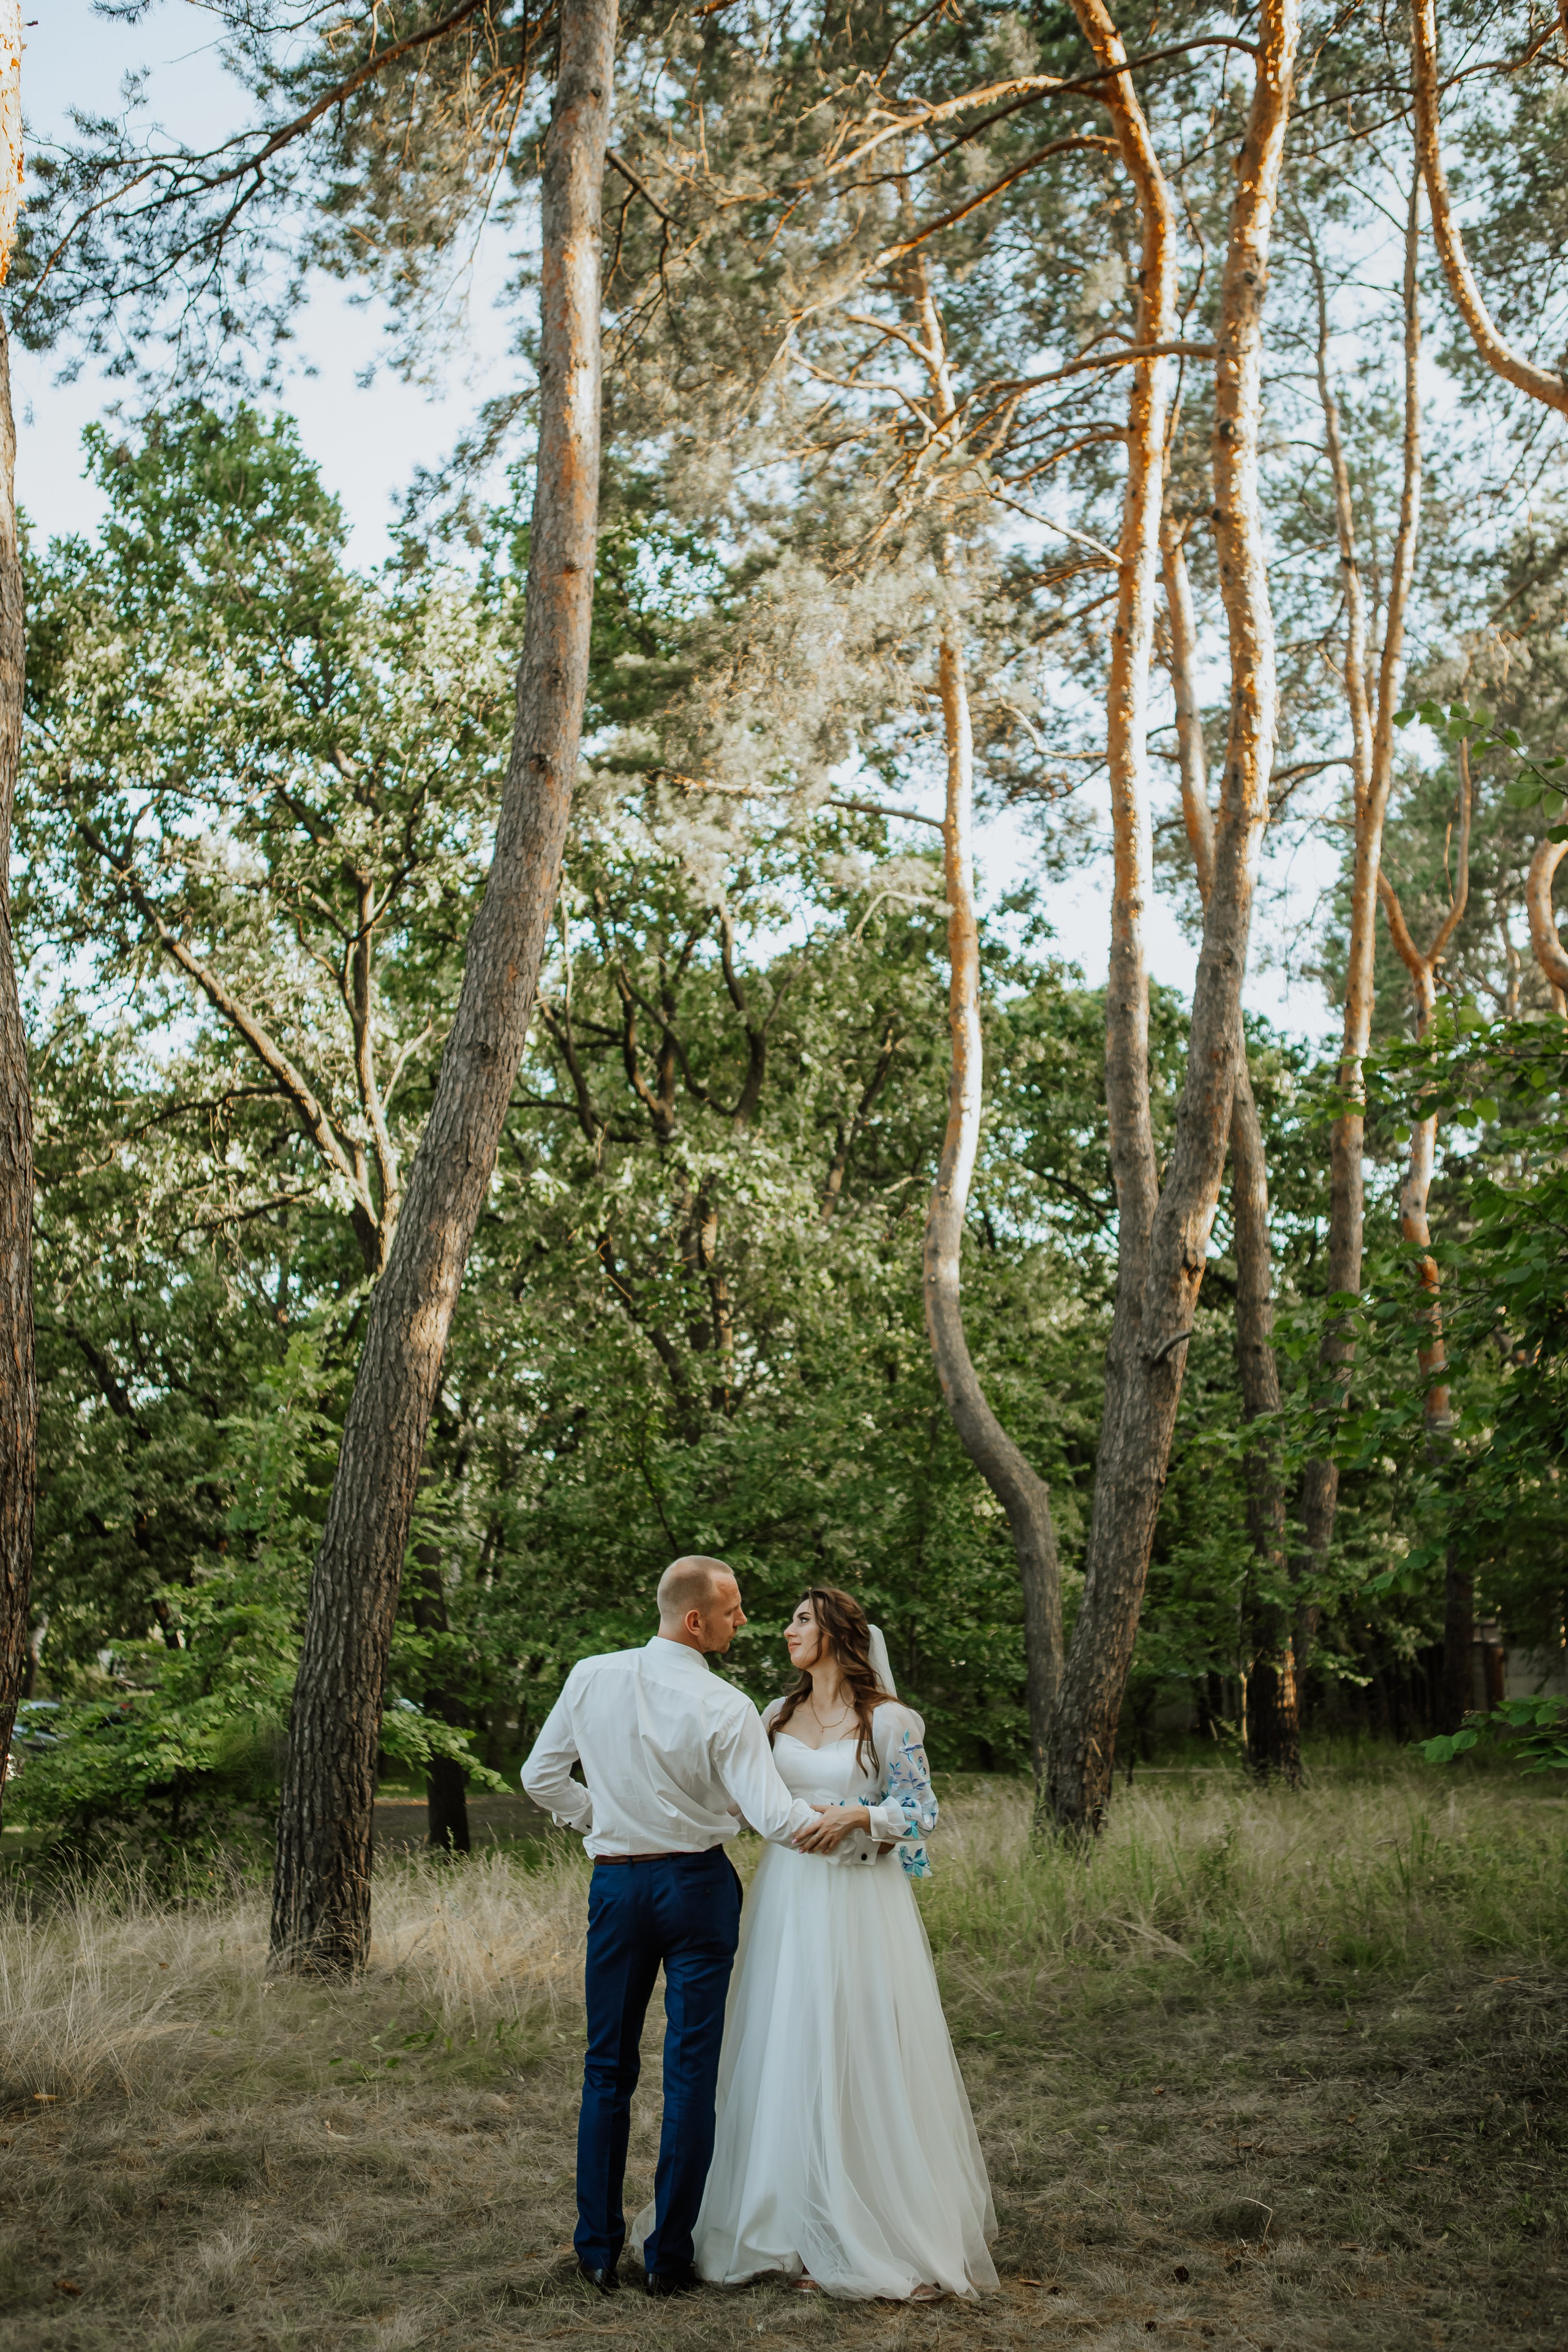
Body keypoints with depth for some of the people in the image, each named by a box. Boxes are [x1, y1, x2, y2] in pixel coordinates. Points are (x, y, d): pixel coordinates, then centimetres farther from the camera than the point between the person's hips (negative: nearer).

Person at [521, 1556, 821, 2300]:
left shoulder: (591, 1678, -4)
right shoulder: (726, 1709, -15)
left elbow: (541, 1777, 4)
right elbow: (773, 1815, -18)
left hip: (617, 1883, 3)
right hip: (698, 1884, -3)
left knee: (608, 2069, 12)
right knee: (691, 2070, 6)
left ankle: (599, 2252, 19)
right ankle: (669, 2256, 11)